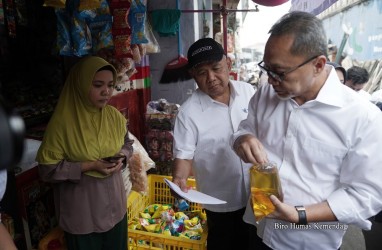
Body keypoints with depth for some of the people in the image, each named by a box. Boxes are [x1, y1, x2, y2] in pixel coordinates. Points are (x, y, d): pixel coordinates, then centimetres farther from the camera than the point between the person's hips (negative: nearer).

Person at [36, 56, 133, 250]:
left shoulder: (114, 115, -5)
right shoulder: (63, 121, -19)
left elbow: (127, 144, 10)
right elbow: (47, 169, -15)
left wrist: (121, 157, -11)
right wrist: (89, 166, -23)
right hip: (81, 211, -4)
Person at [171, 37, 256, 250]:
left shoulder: (248, 91, -7)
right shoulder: (189, 111, -19)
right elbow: (184, 154, -16)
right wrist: (179, 179, -34)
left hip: (256, 193, 4)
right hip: (221, 201, -3)